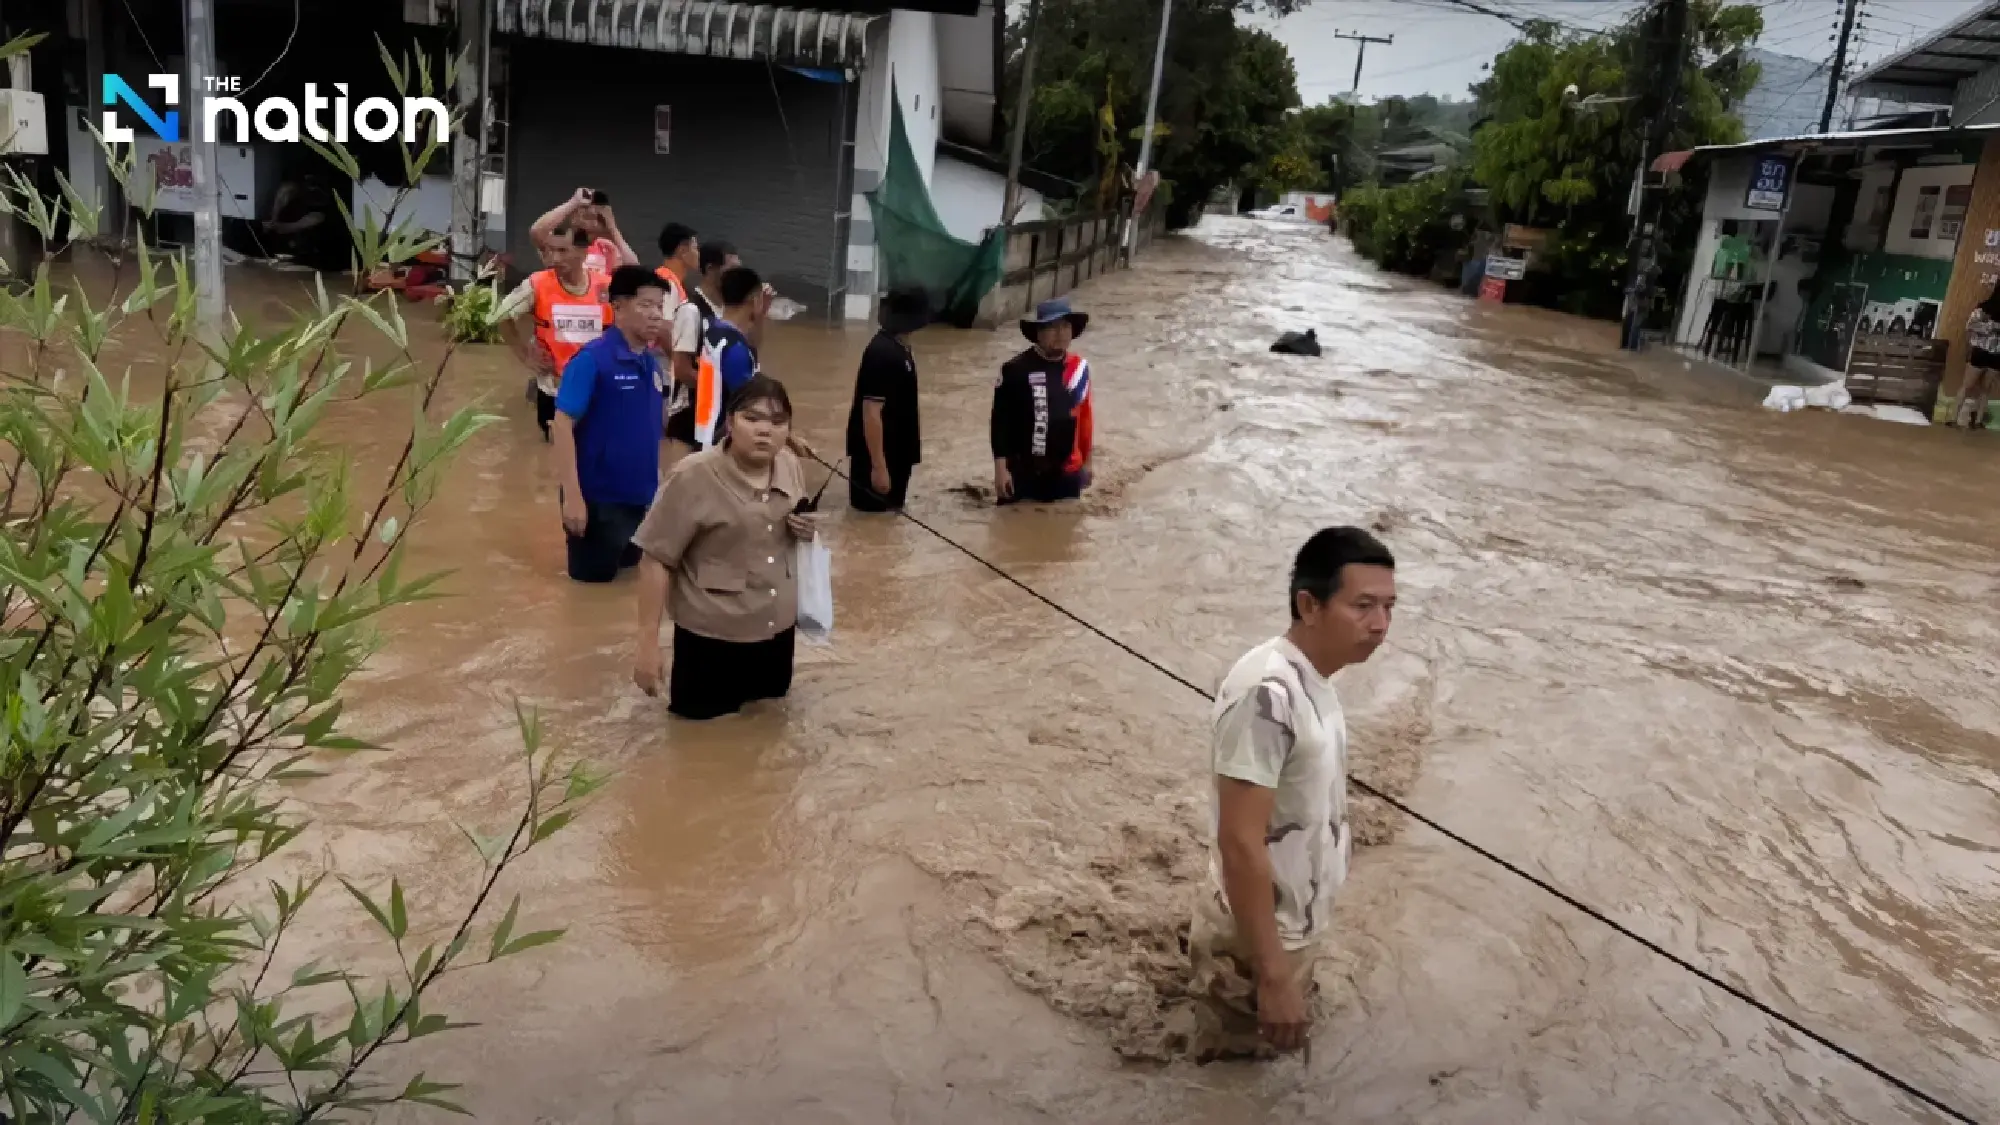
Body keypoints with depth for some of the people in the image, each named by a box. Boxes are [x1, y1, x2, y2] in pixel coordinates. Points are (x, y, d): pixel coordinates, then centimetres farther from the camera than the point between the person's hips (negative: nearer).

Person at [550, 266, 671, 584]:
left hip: (640, 496, 7)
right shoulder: (592, 359, -16)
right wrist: (572, 495, -23)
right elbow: (563, 424, -18)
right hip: (598, 497, -7)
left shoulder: (653, 362, 5)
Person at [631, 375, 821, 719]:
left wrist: (807, 531, -6)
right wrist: (648, 641, -19)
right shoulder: (693, 477, -20)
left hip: (779, 627, 6)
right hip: (712, 635, -6)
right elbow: (656, 560, -17)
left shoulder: (791, 467, -1)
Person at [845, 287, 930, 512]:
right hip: (877, 456, -10)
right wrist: (878, 466, -25)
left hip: (896, 454, 10)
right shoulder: (882, 353, -22)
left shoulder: (898, 347, 7)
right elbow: (871, 412, -24)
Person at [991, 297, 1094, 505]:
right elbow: (1000, 420, -9)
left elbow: (1084, 417, 11)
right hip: (1023, 472, -4)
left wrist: (1086, 461, 17)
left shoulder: (1079, 368, 1)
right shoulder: (1016, 370, -13)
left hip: (1067, 472, 4)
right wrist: (1000, 467, -11)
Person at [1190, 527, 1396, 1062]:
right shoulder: (1267, 694, -31)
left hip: (1292, 922, 9)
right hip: (1259, 938, -9)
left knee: (1263, 1068, 27)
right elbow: (1240, 842, -31)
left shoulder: (1309, 678, 0)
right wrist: (1274, 975, -28)